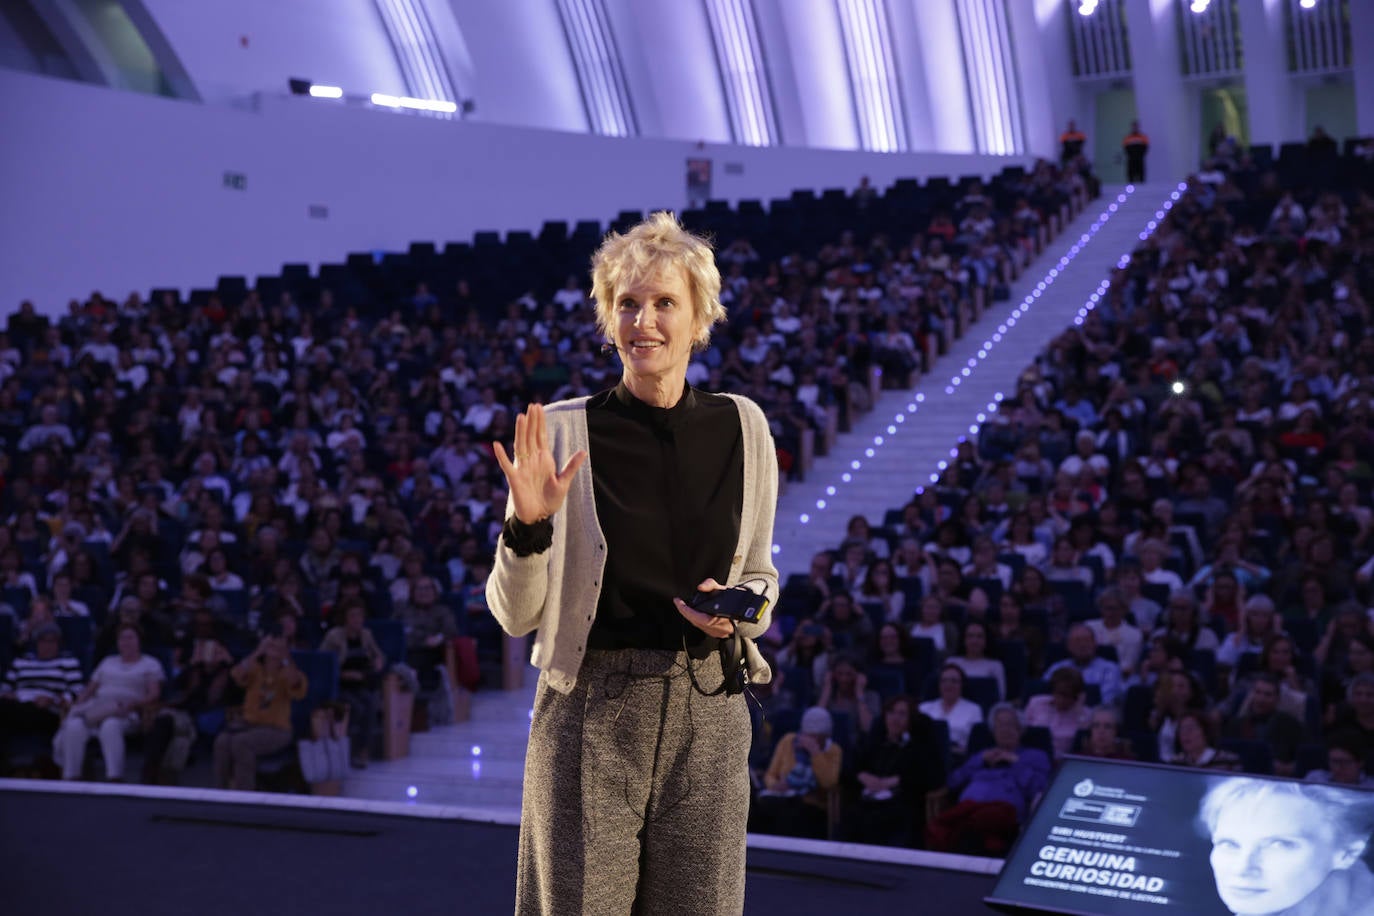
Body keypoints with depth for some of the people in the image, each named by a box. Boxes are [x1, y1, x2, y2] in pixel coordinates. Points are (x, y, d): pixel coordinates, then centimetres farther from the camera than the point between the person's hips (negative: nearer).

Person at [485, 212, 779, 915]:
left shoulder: (742, 426, 4)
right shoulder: (564, 432, -5)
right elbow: (516, 615, -2)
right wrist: (527, 525, -19)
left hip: (709, 713, 3)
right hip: (593, 714, -2)